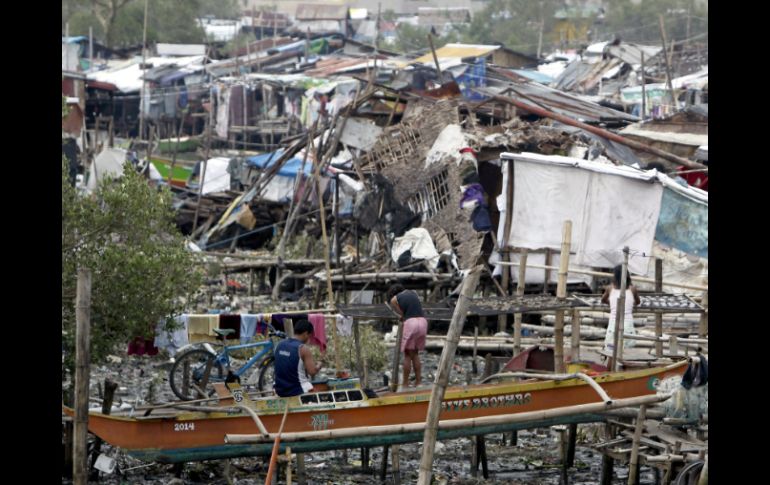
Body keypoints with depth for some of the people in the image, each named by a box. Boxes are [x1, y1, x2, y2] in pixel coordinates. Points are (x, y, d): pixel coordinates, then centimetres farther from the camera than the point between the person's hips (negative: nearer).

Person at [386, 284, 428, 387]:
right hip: (423, 322, 5)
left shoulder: (393, 299, 8)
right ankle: (418, 382, 15)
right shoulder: (413, 293, 24)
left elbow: (402, 314, 6)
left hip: (411, 323, -5)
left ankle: (405, 385, 6)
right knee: (415, 354, 17)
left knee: (407, 355, 5)